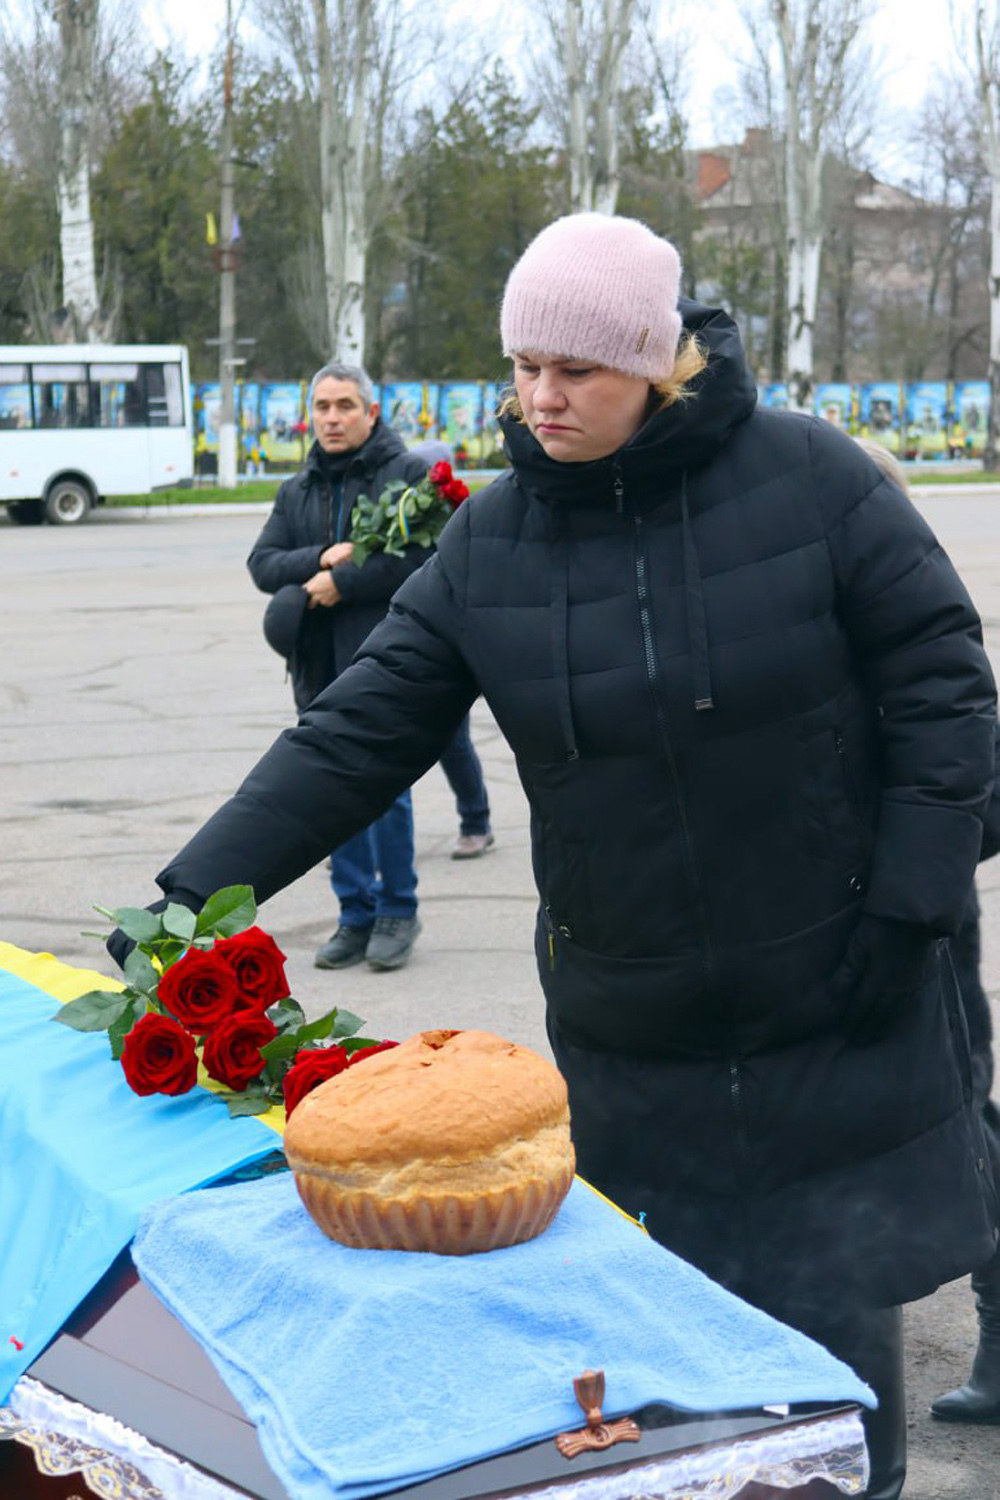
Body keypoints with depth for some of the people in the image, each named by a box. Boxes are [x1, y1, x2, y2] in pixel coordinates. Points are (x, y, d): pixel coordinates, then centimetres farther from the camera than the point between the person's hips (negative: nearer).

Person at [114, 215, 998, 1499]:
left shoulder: (805, 477, -8)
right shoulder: (490, 538, 0)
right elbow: (358, 732, -1)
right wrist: (195, 888, -8)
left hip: (835, 1018, -2)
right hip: (628, 1043, 2)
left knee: (834, 1318, 5)